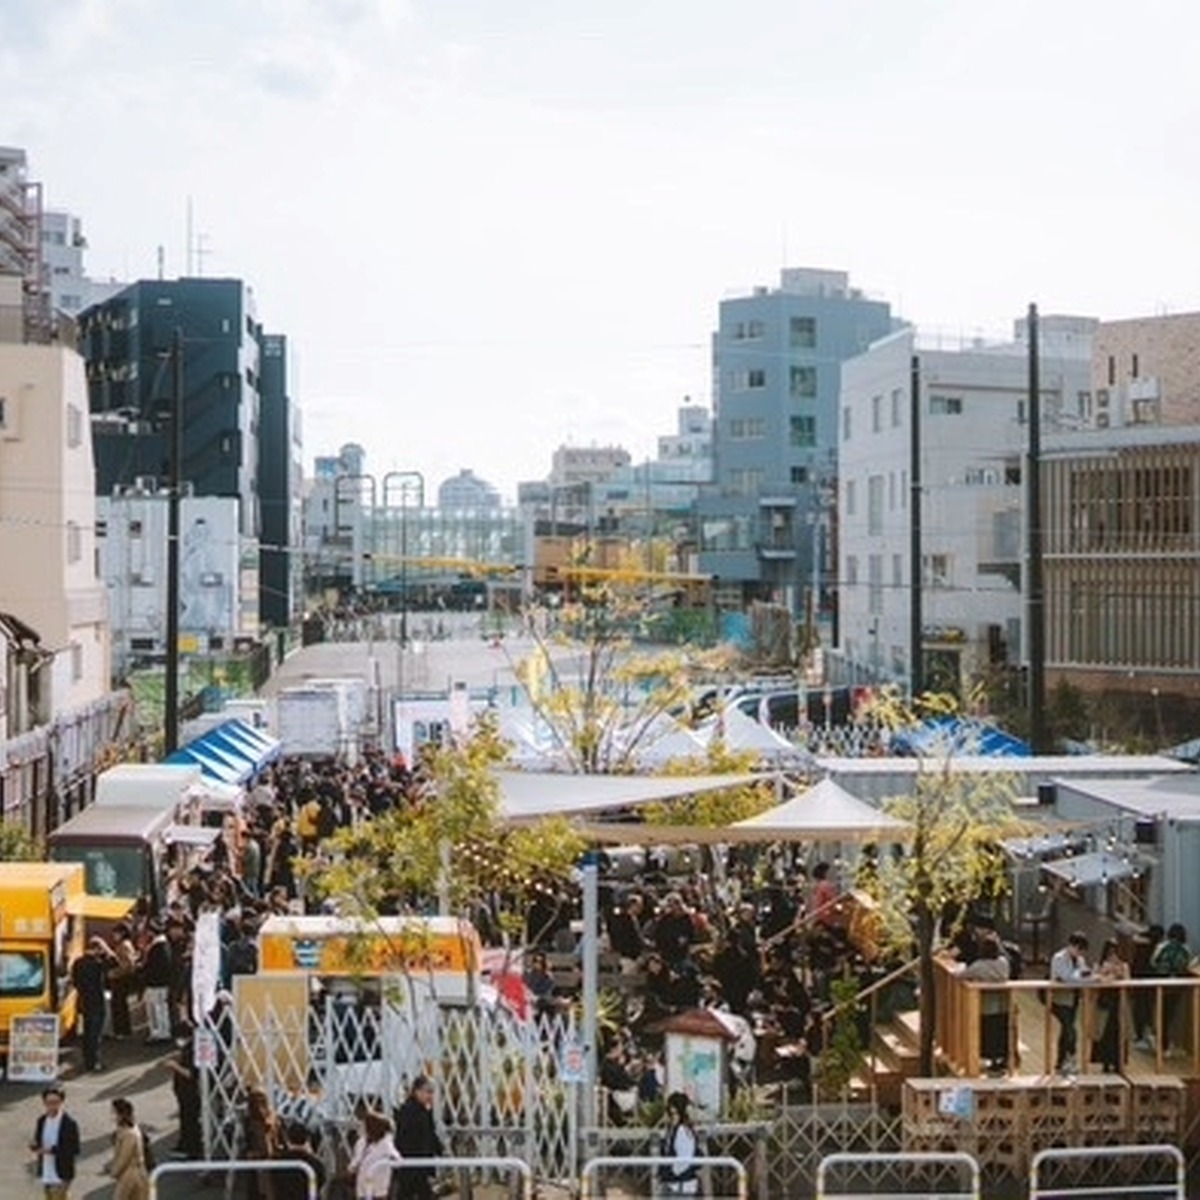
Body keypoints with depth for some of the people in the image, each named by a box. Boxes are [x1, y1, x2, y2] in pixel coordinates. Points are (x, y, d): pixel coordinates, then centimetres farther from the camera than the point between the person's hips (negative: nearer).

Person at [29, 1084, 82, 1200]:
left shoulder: (70, 1123, -16)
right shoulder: (42, 1121, 2)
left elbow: (74, 1150, -16)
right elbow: (37, 1143, 10)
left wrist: (52, 1150, -25)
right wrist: (34, 1145, -14)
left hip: (60, 1176, -6)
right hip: (45, 1174, 6)